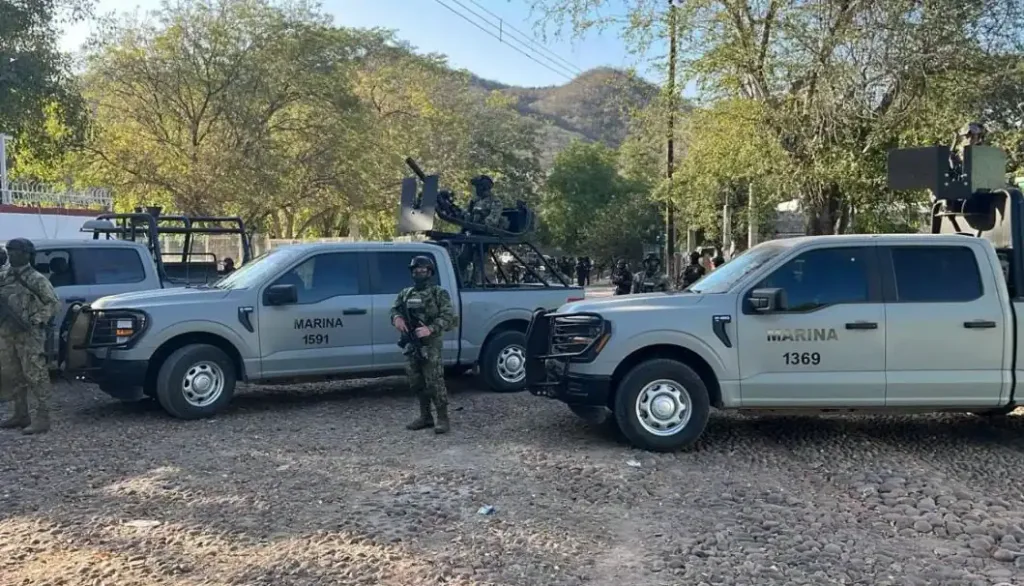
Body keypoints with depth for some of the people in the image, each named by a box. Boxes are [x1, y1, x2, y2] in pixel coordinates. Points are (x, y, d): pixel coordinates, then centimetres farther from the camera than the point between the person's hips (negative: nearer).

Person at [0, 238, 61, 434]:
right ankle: (21, 415, 23)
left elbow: (54, 303, -7)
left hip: (30, 335, -7)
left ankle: (42, 419, -6)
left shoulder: (36, 279, -7)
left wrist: (36, 320, -17)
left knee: (35, 376, -7)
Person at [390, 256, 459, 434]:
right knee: (416, 383, 11)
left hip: (431, 345, -6)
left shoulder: (439, 293, -2)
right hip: (411, 345, 6)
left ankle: (442, 419, -1)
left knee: (435, 382, -8)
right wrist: (397, 318, -10)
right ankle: (425, 417, 22)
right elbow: (394, 309, 15)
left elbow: (449, 316, -10)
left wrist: (430, 329, -24)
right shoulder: (405, 294, 15)